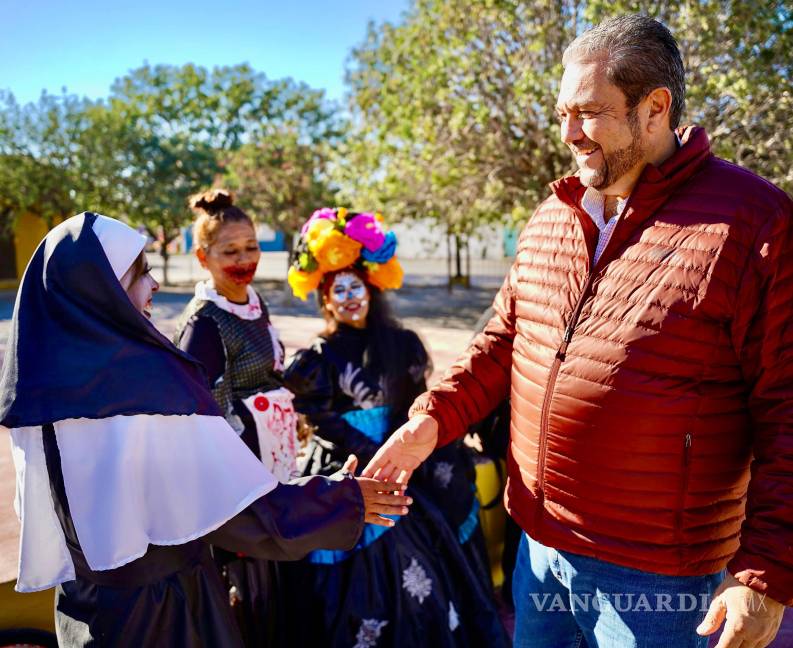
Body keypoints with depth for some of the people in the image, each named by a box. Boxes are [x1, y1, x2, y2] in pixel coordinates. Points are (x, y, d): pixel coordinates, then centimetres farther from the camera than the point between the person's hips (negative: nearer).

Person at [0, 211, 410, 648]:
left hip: (82, 605, 6)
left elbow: (40, 513, 6)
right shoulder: (151, 380, -27)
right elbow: (243, 508, -24)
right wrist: (345, 499, -13)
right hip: (164, 610, -6)